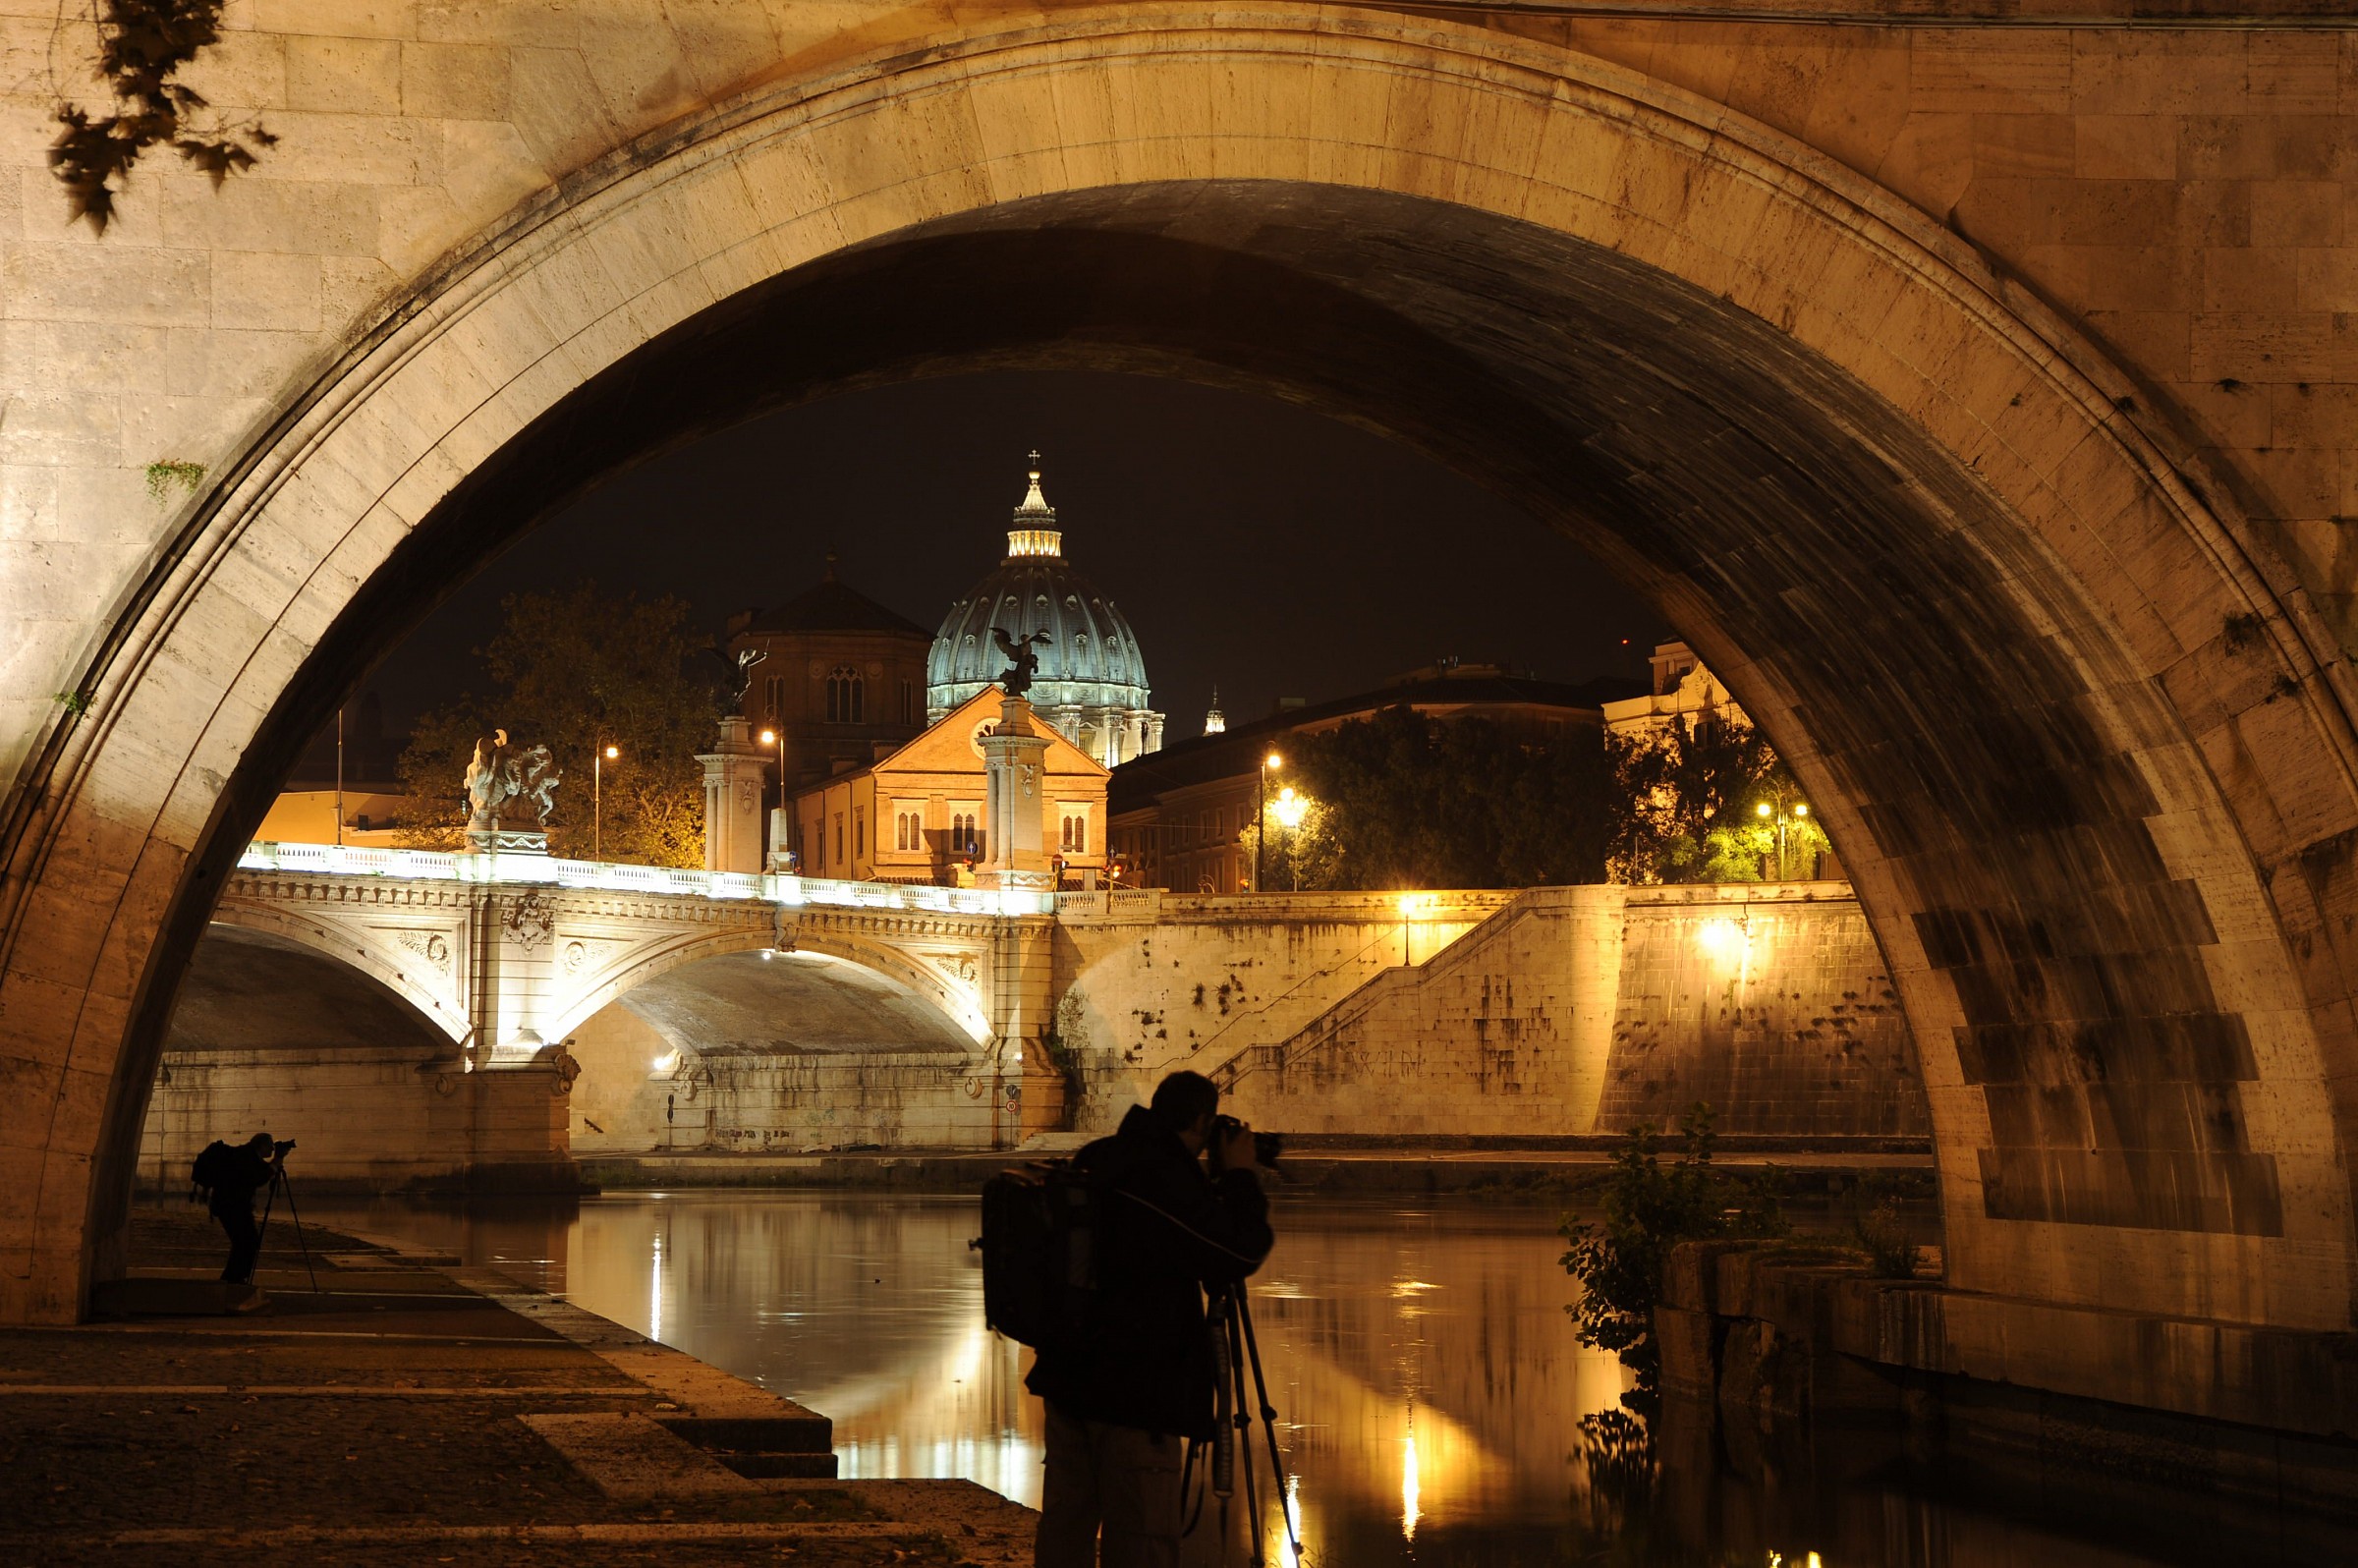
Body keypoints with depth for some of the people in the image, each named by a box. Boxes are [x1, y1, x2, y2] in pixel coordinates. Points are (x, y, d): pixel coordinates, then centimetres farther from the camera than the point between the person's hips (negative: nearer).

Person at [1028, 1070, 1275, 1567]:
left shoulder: (1095, 1161, 8)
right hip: (1136, 1387, -9)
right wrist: (1241, 1178, -2)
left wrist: (1224, 1186, 21)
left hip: (1069, 1375, 9)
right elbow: (1241, 1254, -14)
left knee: (1065, 1525, 14)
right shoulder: (1164, 1177, -20)